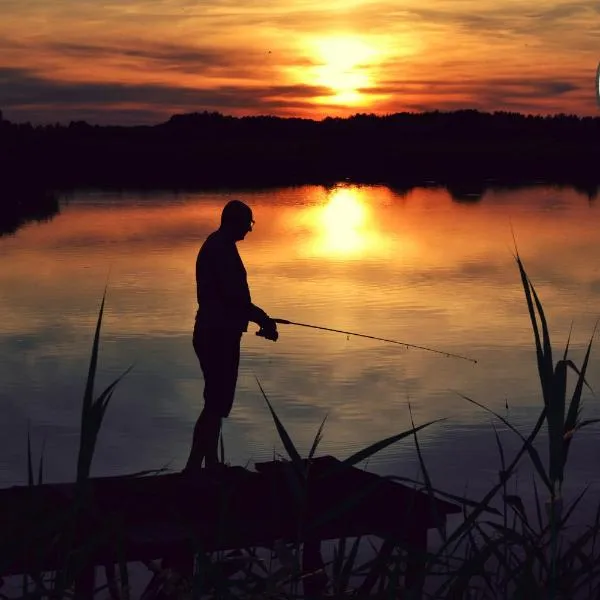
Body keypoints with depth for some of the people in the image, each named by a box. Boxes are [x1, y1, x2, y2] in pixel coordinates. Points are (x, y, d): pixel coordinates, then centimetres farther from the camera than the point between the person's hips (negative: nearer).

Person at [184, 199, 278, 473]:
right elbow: (233, 296, -23)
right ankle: (194, 467, -9)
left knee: (217, 400, 16)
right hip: (220, 335, -10)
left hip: (213, 333, 11)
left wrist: (259, 318, 22)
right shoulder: (223, 248, -15)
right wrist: (263, 319, -11)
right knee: (216, 402, -9)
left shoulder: (214, 245, 17)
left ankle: (210, 465, 23)